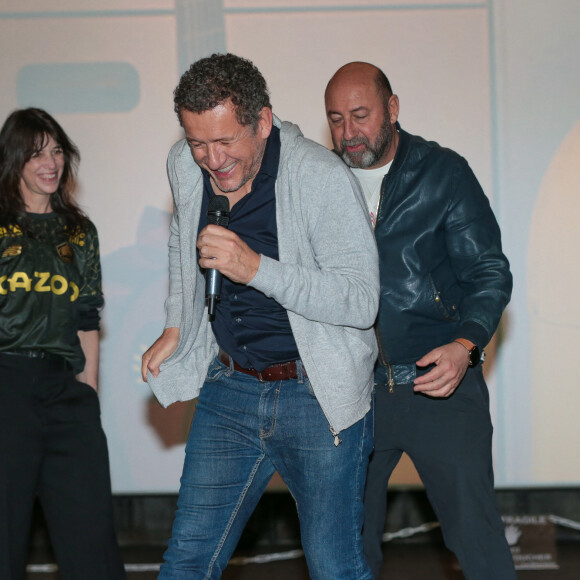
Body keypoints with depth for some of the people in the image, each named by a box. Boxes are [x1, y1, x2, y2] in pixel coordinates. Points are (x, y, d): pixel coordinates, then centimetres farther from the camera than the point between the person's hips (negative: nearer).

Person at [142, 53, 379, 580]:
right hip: (229, 386, 5)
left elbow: (361, 300, -22)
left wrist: (256, 268, -30)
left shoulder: (323, 177, -19)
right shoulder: (184, 166, -1)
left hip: (317, 397, -5)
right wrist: (176, 327, 22)